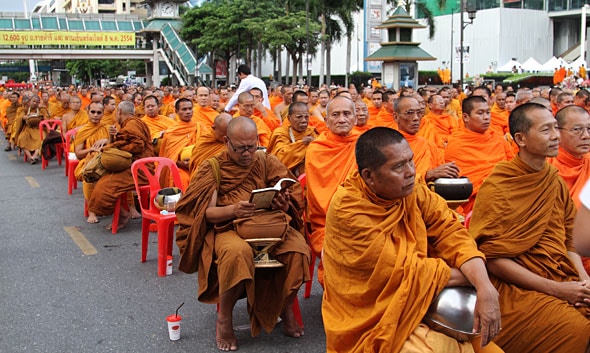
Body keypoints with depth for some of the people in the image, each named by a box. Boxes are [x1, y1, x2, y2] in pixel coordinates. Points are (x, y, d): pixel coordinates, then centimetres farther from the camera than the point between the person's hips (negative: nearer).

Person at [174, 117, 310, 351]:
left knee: (298, 249, -27)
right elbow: (205, 212, -6)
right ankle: (223, 319, -14)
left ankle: (286, 309, 0)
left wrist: (284, 204, -19)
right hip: (226, 228, -3)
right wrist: (232, 210, -25)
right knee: (237, 252, -38)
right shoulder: (213, 167, 1)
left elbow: (294, 197, 6)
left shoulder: (267, 162, 9)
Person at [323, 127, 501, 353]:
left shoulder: (413, 190, -5)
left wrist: (485, 287, -26)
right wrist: (470, 277, -13)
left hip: (421, 305, 6)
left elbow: (452, 234, -10)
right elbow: (403, 270, -21)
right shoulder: (347, 210, -23)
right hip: (374, 323, -6)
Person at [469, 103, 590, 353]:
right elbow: (494, 260, -12)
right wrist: (556, 289, -15)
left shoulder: (556, 181, 8)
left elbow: (567, 240, 15)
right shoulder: (496, 188, -11)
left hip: (564, 280, 6)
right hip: (517, 285, -6)